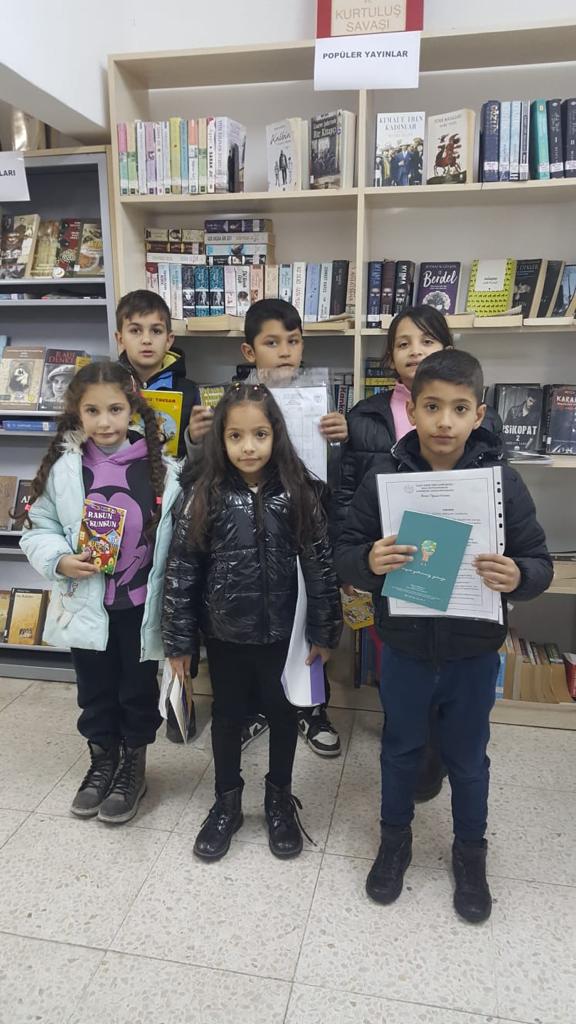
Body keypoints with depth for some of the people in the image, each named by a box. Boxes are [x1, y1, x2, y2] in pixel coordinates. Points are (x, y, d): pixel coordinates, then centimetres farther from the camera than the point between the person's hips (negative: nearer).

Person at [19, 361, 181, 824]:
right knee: (95, 690, 18)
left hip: (141, 604, -1)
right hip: (86, 604, 1)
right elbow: (37, 530, 2)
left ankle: (133, 767, 37)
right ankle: (102, 761, 42)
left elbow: (178, 537, -3)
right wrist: (60, 561, -18)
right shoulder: (63, 467, -7)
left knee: (138, 689, 14)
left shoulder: (159, 467, -8)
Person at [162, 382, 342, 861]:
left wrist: (324, 631, -3)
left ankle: (280, 801, 40)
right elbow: (181, 569, -7)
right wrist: (179, 640, -5)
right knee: (227, 715, 18)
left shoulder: (299, 494, -10)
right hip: (224, 632, 0)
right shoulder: (205, 496, -10)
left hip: (282, 631, 0)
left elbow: (320, 564, -5)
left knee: (282, 713, 17)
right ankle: (227, 804, 39)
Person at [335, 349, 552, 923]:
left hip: (473, 652, 0)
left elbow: (540, 562, -7)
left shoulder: (501, 480, -11)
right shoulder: (385, 477, -10)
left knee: (467, 757, 19)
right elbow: (344, 552, -6)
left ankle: (470, 851, 44)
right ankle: (394, 839, 45)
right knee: (400, 749, 20)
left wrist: (517, 576, -29)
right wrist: (369, 562, -28)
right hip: (404, 647, 1)